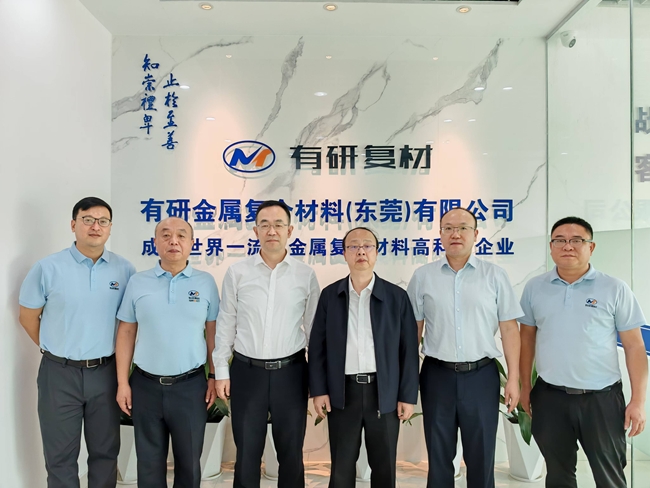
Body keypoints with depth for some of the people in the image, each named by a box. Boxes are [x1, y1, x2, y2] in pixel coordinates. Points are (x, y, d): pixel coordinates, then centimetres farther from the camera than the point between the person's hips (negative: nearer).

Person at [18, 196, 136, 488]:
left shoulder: (124, 270, -2)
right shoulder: (48, 268, -7)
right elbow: (28, 317, 3)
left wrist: (116, 356, 6)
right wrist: (56, 350, 7)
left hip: (105, 373, 1)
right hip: (60, 373, -1)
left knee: (105, 452, 15)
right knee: (60, 456, 13)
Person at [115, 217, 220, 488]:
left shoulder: (206, 282, -2)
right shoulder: (137, 283, 0)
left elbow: (213, 333, 1)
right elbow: (126, 334, 3)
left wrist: (215, 377, -1)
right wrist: (122, 382, 0)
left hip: (191, 386, -1)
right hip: (146, 385, 1)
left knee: (189, 463, 14)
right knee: (149, 462, 17)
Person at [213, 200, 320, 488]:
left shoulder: (306, 275, -2)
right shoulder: (237, 273, -2)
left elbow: (313, 328, 3)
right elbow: (226, 324, 3)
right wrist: (221, 371, 2)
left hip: (290, 372, 0)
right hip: (246, 372, 0)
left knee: (291, 454, 15)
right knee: (247, 454, 14)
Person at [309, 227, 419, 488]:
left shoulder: (397, 296, -1)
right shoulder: (330, 295, 2)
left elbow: (409, 350, -1)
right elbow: (317, 346, 3)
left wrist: (408, 396, -3)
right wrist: (318, 390, -2)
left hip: (384, 393, 0)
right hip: (342, 393, 1)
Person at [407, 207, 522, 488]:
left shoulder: (494, 276, 0)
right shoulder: (422, 277, 1)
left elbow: (509, 329, 0)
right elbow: (413, 329, 4)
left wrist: (513, 378, -3)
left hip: (482, 375, 0)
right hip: (437, 375, 1)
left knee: (481, 456, 12)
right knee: (438, 456, 14)